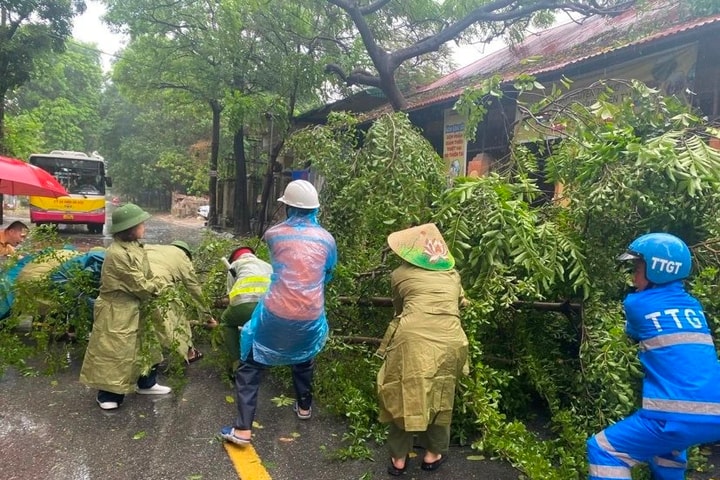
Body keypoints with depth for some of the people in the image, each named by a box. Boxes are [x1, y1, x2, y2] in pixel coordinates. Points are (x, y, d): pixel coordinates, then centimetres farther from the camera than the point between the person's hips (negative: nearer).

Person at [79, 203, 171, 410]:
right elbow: (139, 285, -20)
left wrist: (158, 284, -3)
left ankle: (147, 383, 34)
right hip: (116, 310, -10)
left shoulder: (134, 246, 4)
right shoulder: (118, 253, -26)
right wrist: (160, 287, -6)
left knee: (144, 343, 19)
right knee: (114, 351, 2)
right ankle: (108, 395, 17)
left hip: (133, 307, 10)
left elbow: (145, 276, 13)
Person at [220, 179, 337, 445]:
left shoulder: (274, 234, -2)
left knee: (250, 367, 11)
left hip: (276, 315, -3)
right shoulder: (327, 239, 2)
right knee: (304, 360, 32)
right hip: (310, 317, 3)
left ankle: (243, 429, 7)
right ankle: (304, 406, 48)